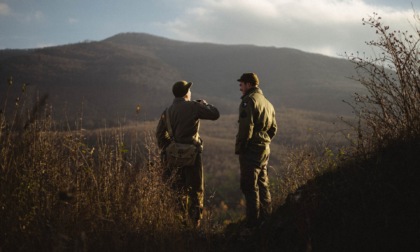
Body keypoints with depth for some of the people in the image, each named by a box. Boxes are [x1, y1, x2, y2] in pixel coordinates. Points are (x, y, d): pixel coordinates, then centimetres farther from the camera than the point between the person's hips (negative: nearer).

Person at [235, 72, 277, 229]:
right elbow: (273, 128, 19)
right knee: (262, 184, 17)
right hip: (265, 149, 9)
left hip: (251, 149, -9)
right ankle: (266, 217, 23)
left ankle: (253, 221, -3)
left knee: (249, 186, -4)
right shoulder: (267, 103, 16)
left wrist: (239, 148, -13)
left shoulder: (249, 100, -12)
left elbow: (246, 127, -20)